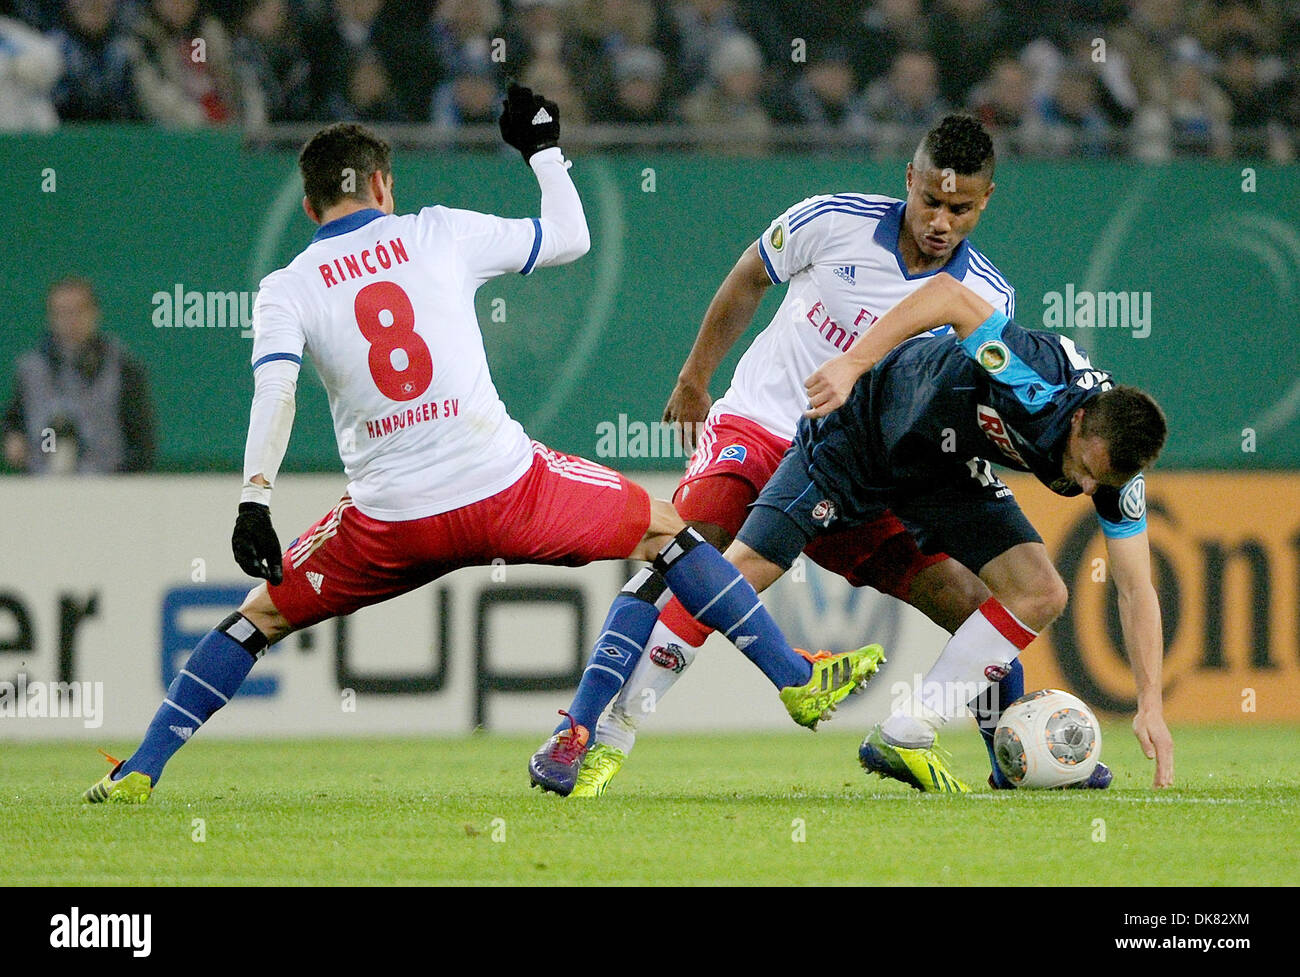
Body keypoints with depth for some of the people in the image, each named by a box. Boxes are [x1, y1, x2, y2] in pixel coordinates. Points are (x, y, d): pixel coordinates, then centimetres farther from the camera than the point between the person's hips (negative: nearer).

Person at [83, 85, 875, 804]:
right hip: (505, 486, 0)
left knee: (265, 613, 19)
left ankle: (141, 770, 10)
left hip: (393, 521, 0)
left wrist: (254, 505, -17)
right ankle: (797, 681, 19)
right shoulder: (439, 234, 7)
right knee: (664, 530, 21)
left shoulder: (285, 290, 5)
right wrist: (544, 147, 32)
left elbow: (274, 395, -12)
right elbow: (571, 238, 18)